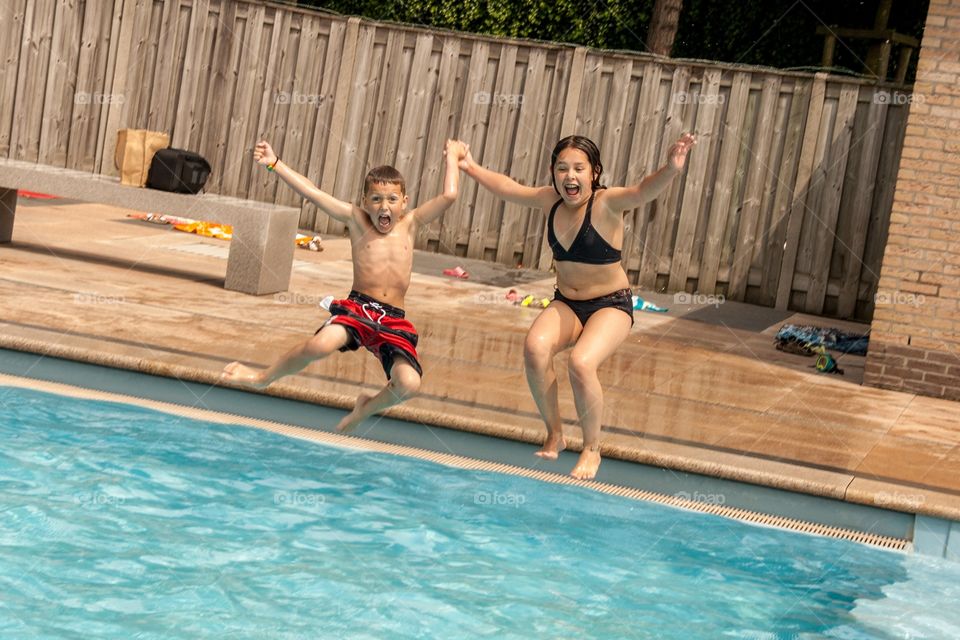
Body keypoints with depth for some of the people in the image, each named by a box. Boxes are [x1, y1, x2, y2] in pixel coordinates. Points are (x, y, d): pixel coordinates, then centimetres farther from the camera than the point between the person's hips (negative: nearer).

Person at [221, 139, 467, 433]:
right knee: (320, 345, -33)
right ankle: (265, 376, 0)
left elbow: (449, 195, 2)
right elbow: (312, 193, 1)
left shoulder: (410, 224, 10)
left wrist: (452, 155, 13)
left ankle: (367, 408, 15)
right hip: (357, 307, -2)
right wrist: (274, 164, -3)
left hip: (394, 321, 2)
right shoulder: (357, 220, 6)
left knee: (409, 384, -22)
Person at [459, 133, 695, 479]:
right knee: (535, 347, -25)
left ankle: (591, 449, -5)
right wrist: (471, 167, 27)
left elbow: (642, 192, -40)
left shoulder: (606, 203, -19)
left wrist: (670, 170, -60)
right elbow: (509, 188, 17)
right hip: (565, 303, 5)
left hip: (611, 306, -5)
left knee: (581, 363, -30)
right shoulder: (551, 200, -2)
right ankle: (554, 435, -4)